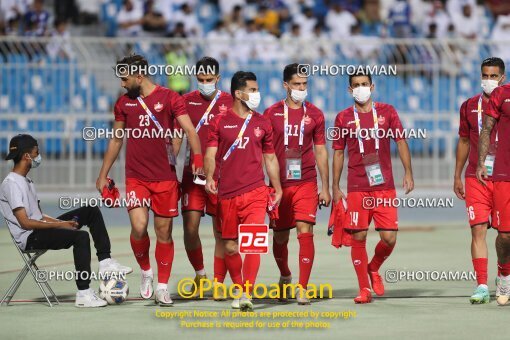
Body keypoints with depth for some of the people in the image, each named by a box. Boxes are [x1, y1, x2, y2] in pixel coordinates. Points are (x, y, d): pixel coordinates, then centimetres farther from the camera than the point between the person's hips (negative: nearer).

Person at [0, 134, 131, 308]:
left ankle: (105, 261, 0)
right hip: (29, 238, -10)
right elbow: (24, 222, -20)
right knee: (80, 236, -31)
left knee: (91, 211, 6)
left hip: (40, 228, 10)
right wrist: (59, 224, -16)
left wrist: (64, 222, 1)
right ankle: (83, 294, -33)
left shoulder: (26, 181, 19)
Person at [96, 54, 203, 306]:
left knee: (164, 231, 3)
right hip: (136, 178, 2)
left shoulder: (169, 98, -2)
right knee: (139, 226, -15)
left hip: (165, 177, -2)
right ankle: (146, 271, 10)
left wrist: (197, 156, -26)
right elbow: (116, 140, 17)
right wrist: (103, 175, 15)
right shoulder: (124, 103, 9)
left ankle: (162, 287, 14)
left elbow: (189, 130, -10)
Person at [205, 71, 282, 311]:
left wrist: (278, 189, 15)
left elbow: (270, 158, 18)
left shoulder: (262, 124, 11)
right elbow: (211, 154, -2)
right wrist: (209, 178, -20)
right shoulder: (220, 122, 4)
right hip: (227, 194, 0)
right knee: (230, 247, 6)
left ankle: (247, 295, -20)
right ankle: (239, 289, 25)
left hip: (255, 192, 0)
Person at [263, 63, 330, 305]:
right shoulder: (272, 113, 3)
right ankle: (285, 276, 37)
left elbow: (320, 151, 9)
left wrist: (325, 187, 7)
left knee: (305, 231, -13)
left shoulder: (314, 114, 6)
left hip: (306, 183, 0)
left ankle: (302, 289, -13)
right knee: (280, 236, 10)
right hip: (280, 183, 0)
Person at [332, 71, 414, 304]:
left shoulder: (387, 112, 6)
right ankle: (364, 289, 7)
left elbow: (401, 142, 7)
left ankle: (374, 268, 24)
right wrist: (335, 187, 6)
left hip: (384, 186, 0)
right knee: (358, 238, -3)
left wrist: (408, 172, -5)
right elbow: (338, 153, 11)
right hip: (356, 187, 0)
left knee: (389, 238, -5)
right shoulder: (344, 118, 6)